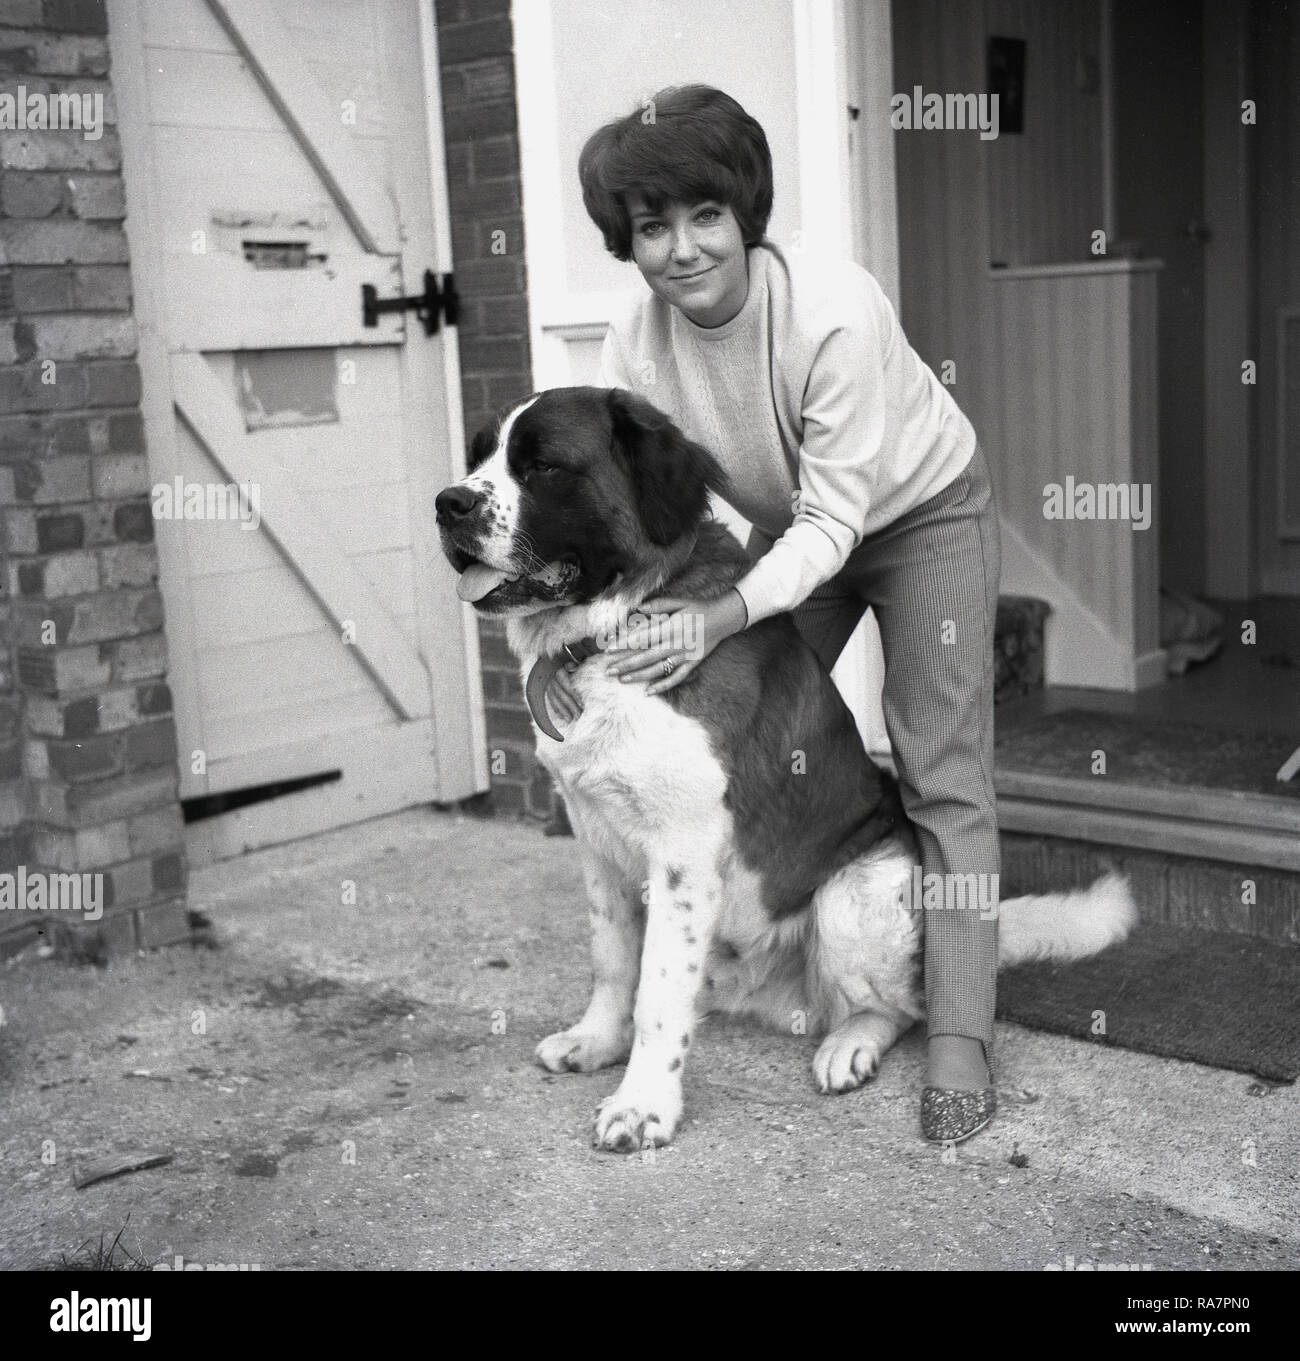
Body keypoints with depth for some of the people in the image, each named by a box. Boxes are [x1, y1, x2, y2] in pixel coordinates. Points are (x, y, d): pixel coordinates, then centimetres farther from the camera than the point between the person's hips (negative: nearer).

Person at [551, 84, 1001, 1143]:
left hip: (922, 512, -5)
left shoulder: (836, 312, -35)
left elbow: (833, 519, -34)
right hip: (790, 530, 5)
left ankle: (960, 1039, -6)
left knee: (942, 777, -9)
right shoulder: (637, 342, -20)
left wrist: (725, 617, -47)